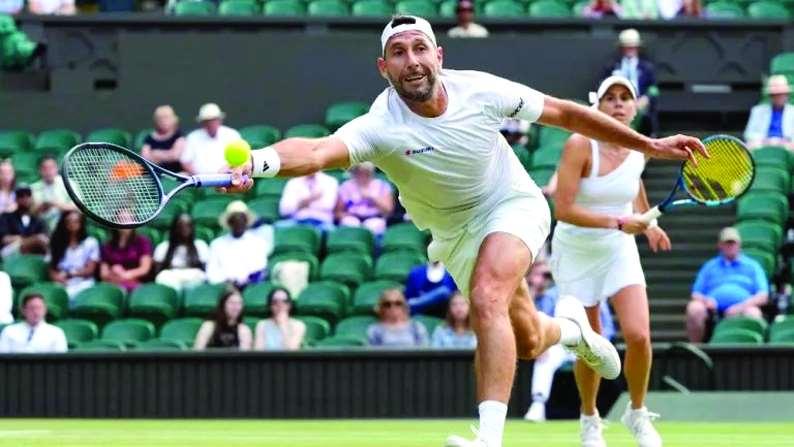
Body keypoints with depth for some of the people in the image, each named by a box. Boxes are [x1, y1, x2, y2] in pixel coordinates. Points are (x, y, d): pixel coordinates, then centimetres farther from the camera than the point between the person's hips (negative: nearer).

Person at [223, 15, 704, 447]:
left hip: (514, 204, -2)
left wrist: (649, 144, -3)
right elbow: (317, 151, -50)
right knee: (526, 342, 13)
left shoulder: (480, 90, -23)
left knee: (487, 300, -30)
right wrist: (259, 162, -73)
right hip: (456, 232, 2)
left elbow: (563, 113, -8)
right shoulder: (380, 127, -30)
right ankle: (570, 326, 51)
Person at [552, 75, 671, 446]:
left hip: (620, 250, 3)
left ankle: (637, 414, 9)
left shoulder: (638, 151, -4)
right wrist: (618, 222, -31)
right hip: (577, 253, -3)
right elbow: (563, 209, -27)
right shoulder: (580, 146, -20)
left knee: (638, 336, -15)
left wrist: (648, 224, 18)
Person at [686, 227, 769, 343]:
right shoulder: (710, 266, 26)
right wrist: (705, 300, -6)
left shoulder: (752, 266, 20)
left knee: (753, 312, -36)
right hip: (713, 309, 1)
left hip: (740, 308, -1)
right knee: (694, 308, -31)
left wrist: (741, 306, -10)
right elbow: (696, 294, 19)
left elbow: (763, 296, 9)